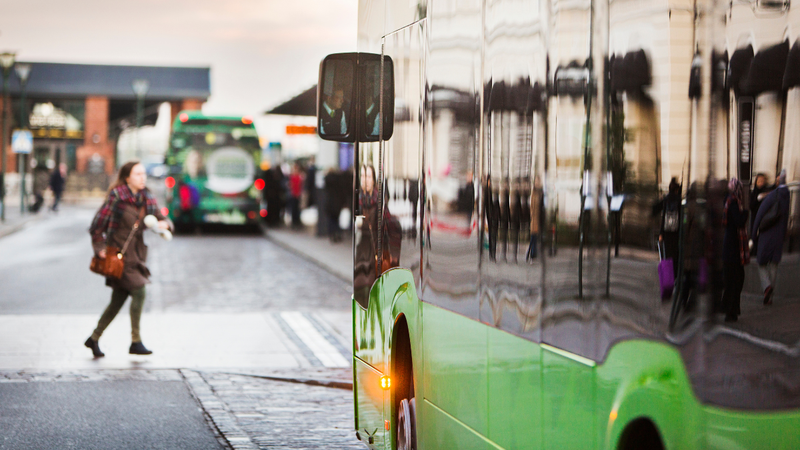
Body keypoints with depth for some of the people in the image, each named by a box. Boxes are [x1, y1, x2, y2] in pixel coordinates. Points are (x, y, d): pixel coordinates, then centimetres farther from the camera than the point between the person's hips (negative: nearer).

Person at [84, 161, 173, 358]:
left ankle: (94, 338, 24)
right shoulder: (116, 196, -11)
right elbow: (98, 224, -7)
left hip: (137, 255, 7)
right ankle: (135, 342, -9)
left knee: (118, 300, 10)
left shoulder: (147, 198, 6)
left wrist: (164, 224, -15)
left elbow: (160, 218, 7)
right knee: (138, 292, -16)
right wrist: (100, 248, -12)